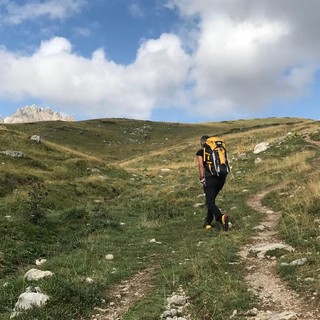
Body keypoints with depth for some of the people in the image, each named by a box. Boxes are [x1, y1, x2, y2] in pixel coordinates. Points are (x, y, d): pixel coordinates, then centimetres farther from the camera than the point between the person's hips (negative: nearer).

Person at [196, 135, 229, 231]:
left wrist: (202, 179, -11)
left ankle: (221, 217, -33)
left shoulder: (200, 152, 5)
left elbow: (201, 165, -9)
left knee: (210, 202, -8)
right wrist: (223, 177, 14)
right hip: (222, 177, 6)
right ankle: (208, 222, 23)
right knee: (211, 199, 21)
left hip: (210, 178, -6)